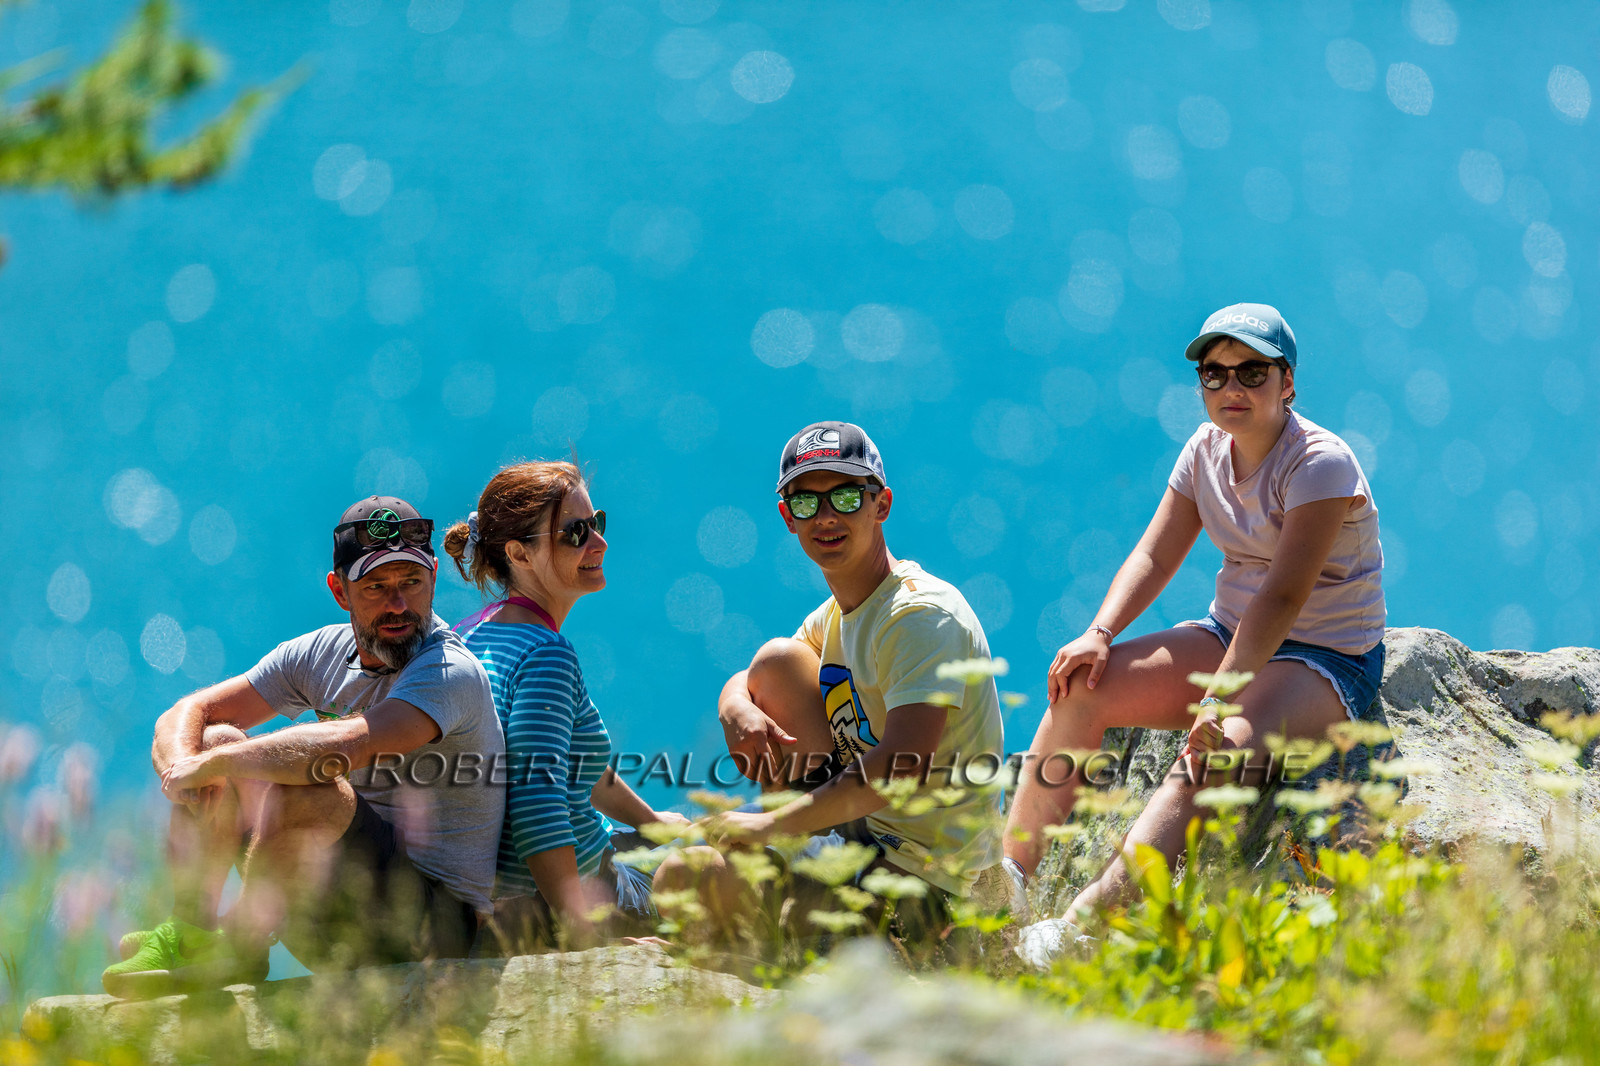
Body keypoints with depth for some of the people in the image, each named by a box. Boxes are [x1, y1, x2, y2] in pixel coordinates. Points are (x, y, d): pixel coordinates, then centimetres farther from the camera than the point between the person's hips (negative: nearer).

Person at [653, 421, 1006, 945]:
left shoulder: (922, 615, -18)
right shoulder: (835, 616, 12)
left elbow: (907, 765, -31)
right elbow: (743, 683, 21)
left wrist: (768, 826, -28)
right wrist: (735, 709, -6)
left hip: (918, 875, -9)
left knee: (686, 878, -26)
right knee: (778, 660, 14)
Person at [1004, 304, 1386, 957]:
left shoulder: (1320, 464, -18)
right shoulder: (1207, 449, 5)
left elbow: (1283, 597, -28)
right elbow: (1155, 556, 3)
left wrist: (1217, 703, -37)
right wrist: (1099, 635, -16)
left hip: (1327, 660, -8)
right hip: (1230, 635, 8)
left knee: (1210, 752, -35)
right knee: (1081, 686, -13)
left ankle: (1081, 926, -48)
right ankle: (1010, 874, -13)